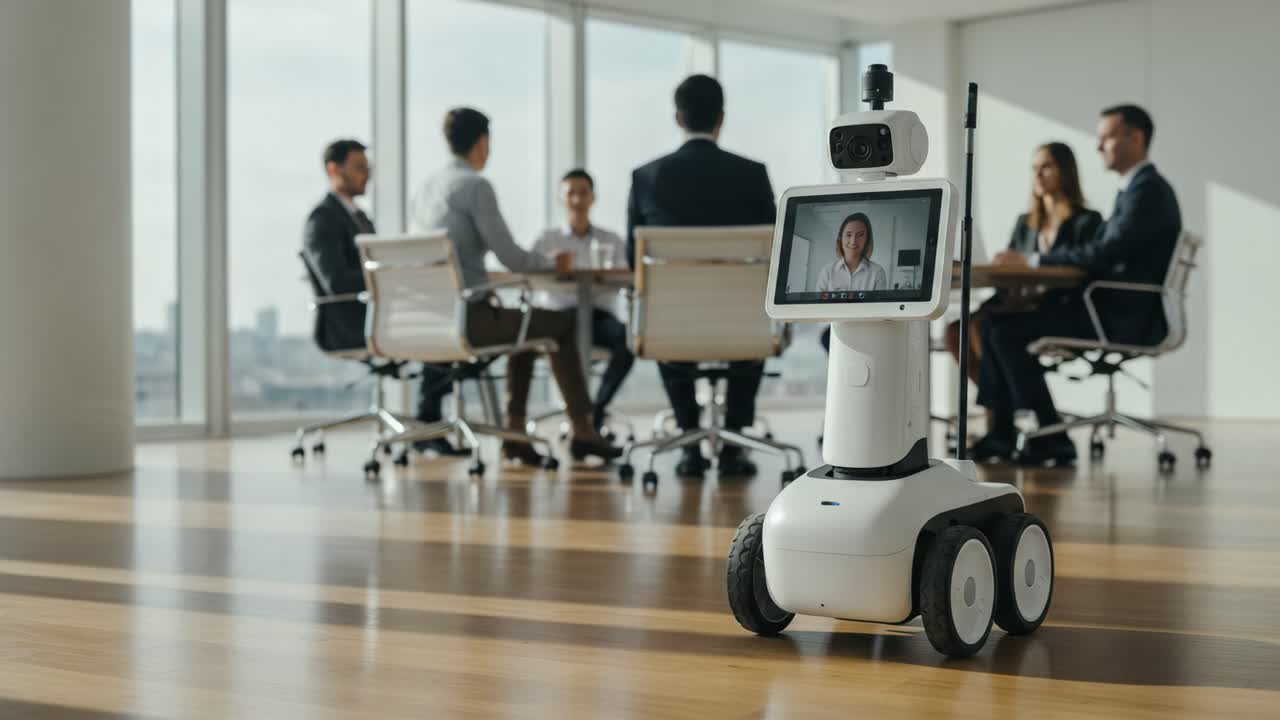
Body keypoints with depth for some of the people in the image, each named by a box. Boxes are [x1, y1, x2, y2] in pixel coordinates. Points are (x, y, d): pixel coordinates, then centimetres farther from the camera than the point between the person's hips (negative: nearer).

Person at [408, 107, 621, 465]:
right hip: (465, 318, -8)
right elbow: (510, 257, -13)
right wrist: (548, 263, 7)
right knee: (562, 324, 7)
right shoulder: (475, 185, -11)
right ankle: (582, 432, 13)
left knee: (526, 321, 30)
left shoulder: (425, 187, 13)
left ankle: (515, 433, 26)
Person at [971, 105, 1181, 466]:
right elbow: (1096, 249, 15)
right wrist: (1028, 261, 1)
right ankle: (1001, 432, 5)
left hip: (1125, 316, -10)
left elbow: (1105, 254, -22)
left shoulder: (1149, 189, -13)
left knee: (1008, 330, -17)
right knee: (994, 321, 5)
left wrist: (1034, 259, -17)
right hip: (1111, 307, 10)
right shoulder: (1135, 189, 19)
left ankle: (1051, 438, -9)